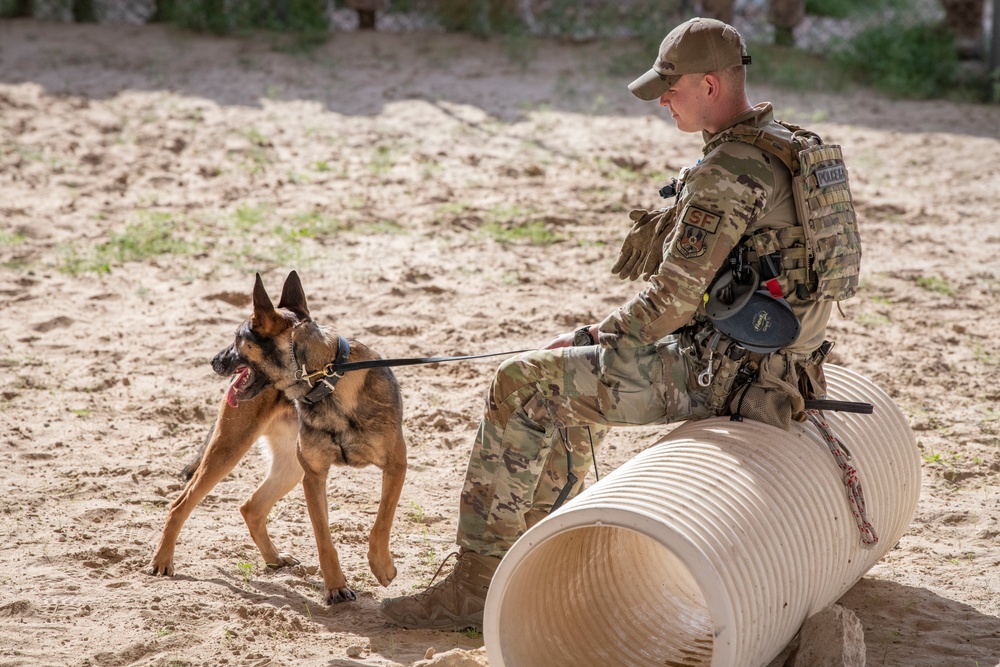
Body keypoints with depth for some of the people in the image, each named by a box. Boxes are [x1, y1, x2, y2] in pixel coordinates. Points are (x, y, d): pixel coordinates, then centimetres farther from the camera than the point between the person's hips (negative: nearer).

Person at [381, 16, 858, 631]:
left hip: (717, 372, -10)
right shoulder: (784, 146, 11)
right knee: (573, 383, 26)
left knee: (522, 384, -9)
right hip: (768, 367, 10)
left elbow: (673, 299, -21)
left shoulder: (727, 173, -21)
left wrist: (590, 339, -6)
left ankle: (478, 581, -7)